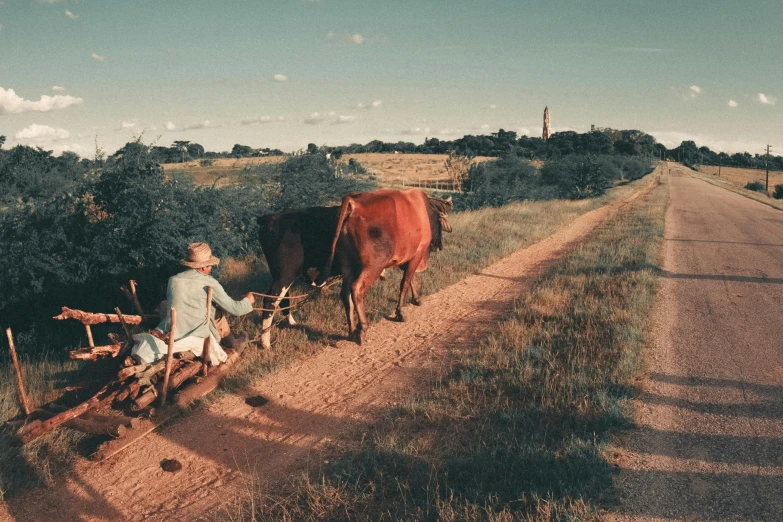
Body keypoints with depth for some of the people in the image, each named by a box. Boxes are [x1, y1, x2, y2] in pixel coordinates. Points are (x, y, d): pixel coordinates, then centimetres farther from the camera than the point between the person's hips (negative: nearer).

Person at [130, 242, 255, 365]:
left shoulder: (173, 280, 3)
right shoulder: (209, 283, -8)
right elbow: (234, 309, -2)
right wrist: (247, 301, 16)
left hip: (170, 333, 4)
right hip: (197, 336, -4)